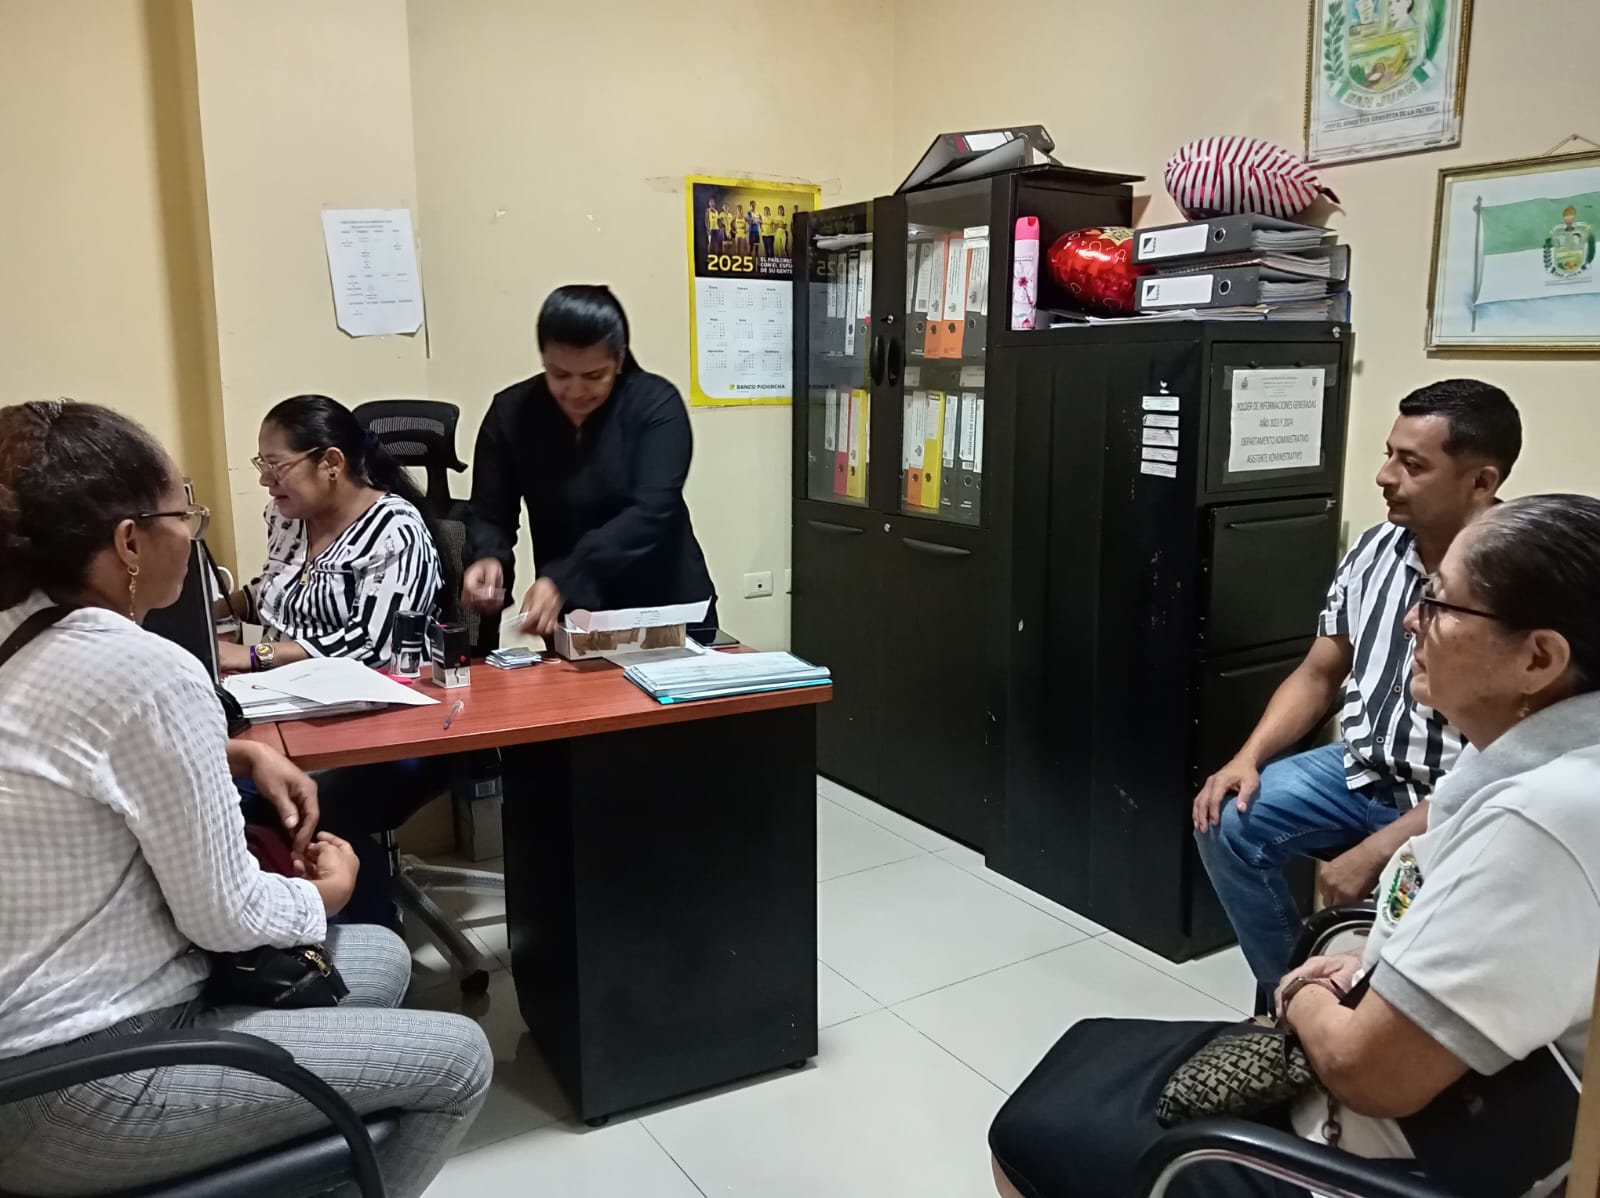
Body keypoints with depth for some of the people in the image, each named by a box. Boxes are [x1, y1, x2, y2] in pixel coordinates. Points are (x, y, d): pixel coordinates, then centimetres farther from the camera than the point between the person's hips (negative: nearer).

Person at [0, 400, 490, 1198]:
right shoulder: (147, 673, -25)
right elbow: (227, 916, -19)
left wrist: (242, 755, 13)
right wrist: (331, 888, 1)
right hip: (81, 1094, -9)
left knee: (383, 956, 20)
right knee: (460, 1059, 0)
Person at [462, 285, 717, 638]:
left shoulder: (656, 404, -12)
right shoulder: (511, 413, -3)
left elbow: (650, 513, -23)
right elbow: (489, 515, -2)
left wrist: (563, 581, -34)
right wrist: (487, 559, -26)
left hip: (667, 609, -2)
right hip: (571, 620, 3)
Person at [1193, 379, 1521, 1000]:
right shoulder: (1375, 549, 0)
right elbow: (1319, 675, 9)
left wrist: (1374, 853, -25)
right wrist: (1248, 758, -7)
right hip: (1358, 770, 6)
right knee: (1227, 822, -10)